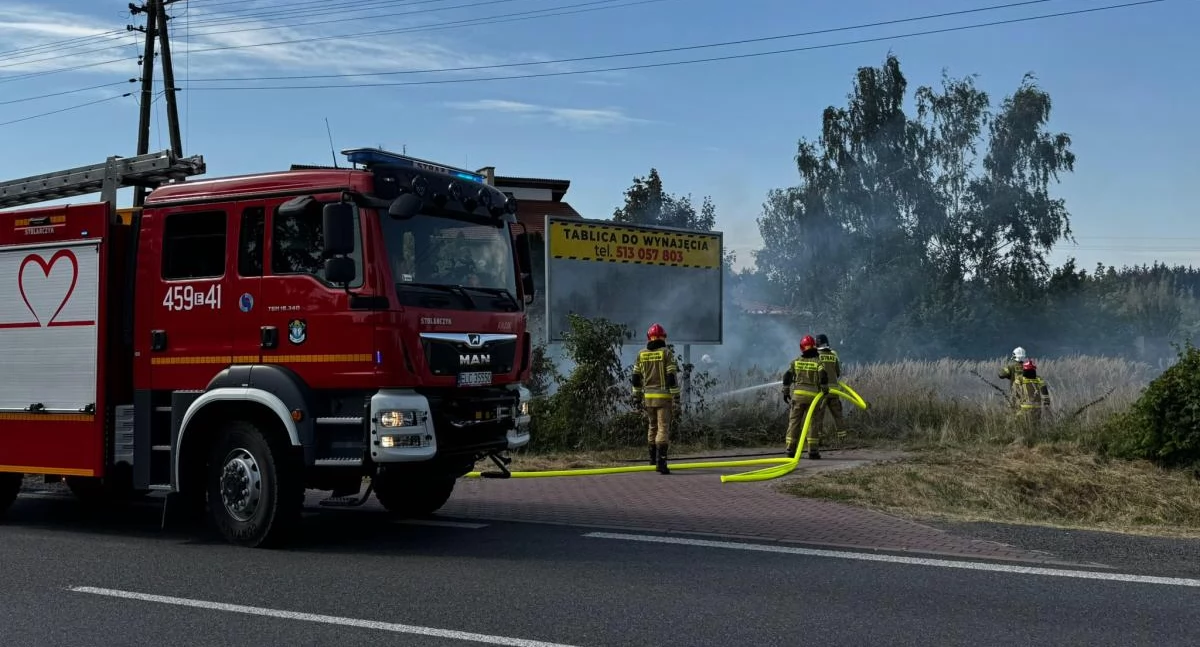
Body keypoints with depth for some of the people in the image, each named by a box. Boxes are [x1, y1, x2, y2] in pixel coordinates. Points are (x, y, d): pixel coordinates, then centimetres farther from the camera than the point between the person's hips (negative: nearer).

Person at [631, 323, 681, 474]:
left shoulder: (641, 354, 6)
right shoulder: (667, 353, -7)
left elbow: (636, 378, 9)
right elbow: (672, 376, -12)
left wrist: (638, 396, 18)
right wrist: (676, 395, -7)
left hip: (648, 396, 4)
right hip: (664, 396, -4)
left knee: (653, 426, 21)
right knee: (663, 428, -7)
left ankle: (653, 457, 30)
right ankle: (661, 462, -18)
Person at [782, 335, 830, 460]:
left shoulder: (796, 362, 8)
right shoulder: (818, 362, 0)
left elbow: (787, 377, 5)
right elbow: (823, 376, -13)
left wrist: (785, 392, 13)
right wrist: (825, 390, -1)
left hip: (797, 394, 2)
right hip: (813, 396, -2)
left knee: (794, 422, 5)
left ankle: (791, 449, 1)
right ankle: (813, 451, -1)